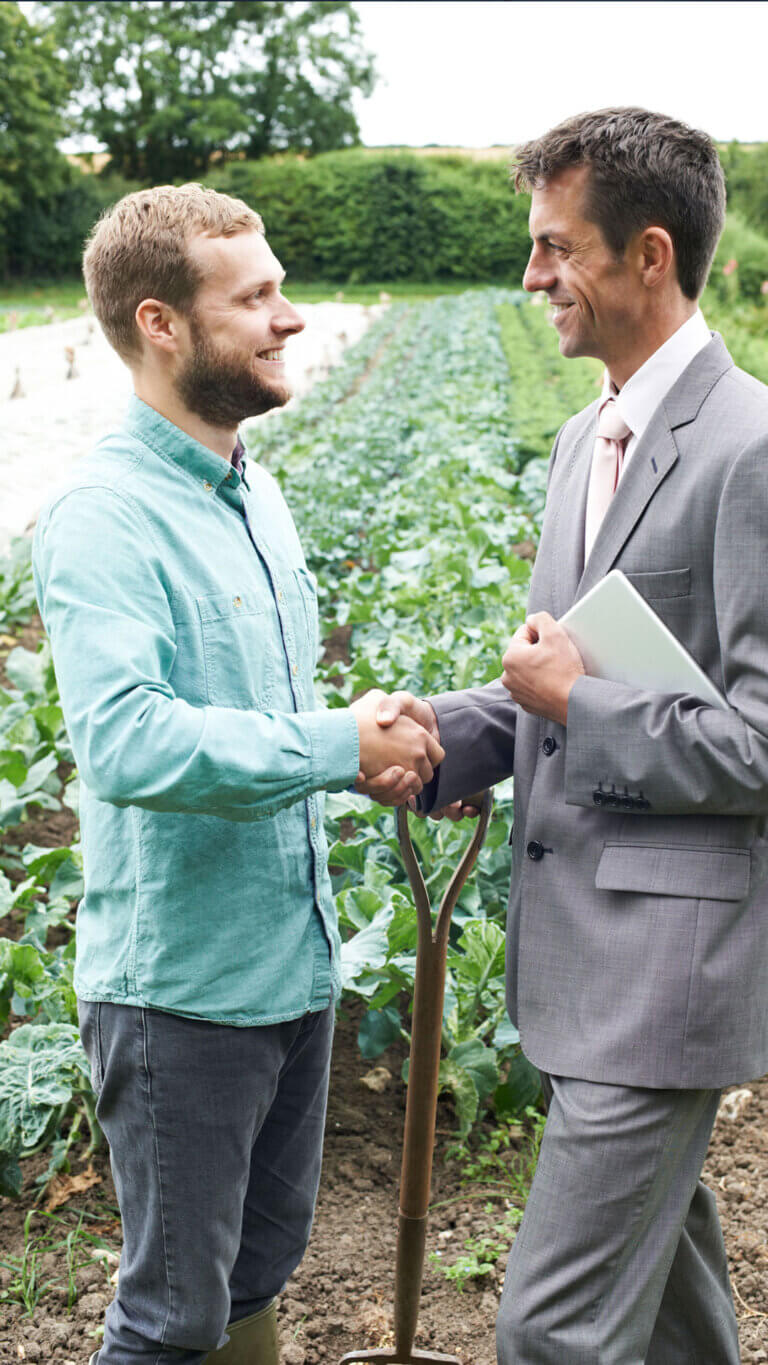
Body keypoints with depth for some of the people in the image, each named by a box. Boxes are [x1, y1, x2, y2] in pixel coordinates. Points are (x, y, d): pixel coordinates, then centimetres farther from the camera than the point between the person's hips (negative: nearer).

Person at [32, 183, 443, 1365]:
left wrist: (372, 743, 4)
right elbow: (124, 743, -32)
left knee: (260, 1270, 24)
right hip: (179, 983, -8)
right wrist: (337, 747, -26)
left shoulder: (255, 492, 9)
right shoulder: (102, 520, -19)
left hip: (295, 959, 8)